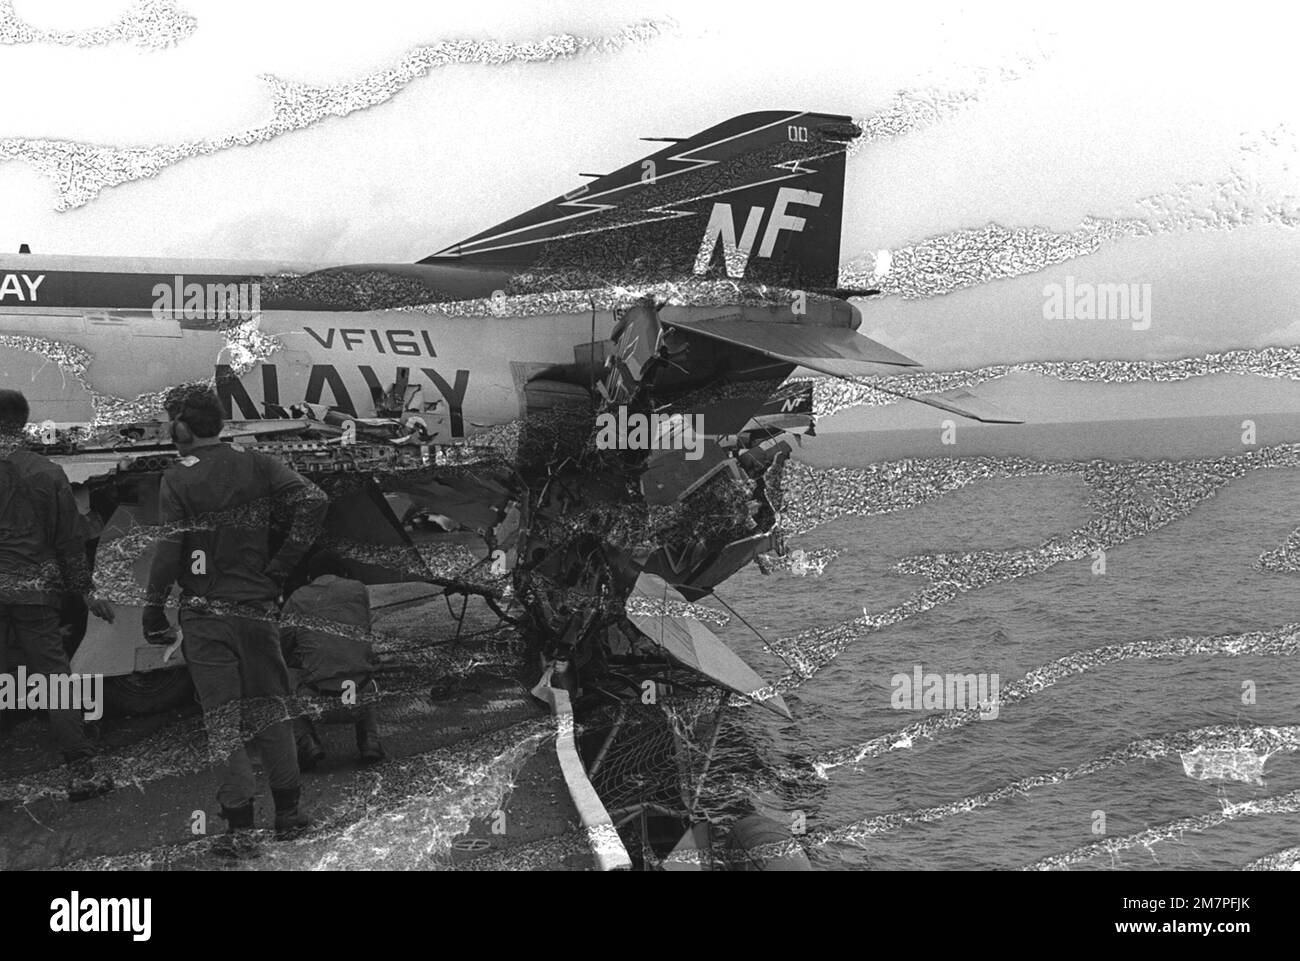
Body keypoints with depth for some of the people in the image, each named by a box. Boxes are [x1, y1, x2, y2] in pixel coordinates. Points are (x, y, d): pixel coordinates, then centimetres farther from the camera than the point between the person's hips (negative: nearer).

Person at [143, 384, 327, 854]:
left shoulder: (177, 480, -7)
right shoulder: (257, 466, 1)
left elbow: (169, 549, -14)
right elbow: (313, 502, -9)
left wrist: (154, 611, -6)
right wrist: (280, 568, -4)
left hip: (205, 614, -2)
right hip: (257, 607, 2)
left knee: (223, 719, 3)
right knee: (270, 708, 16)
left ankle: (240, 828, 2)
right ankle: (288, 811, 20)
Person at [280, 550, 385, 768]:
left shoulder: (297, 599, 10)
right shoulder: (359, 590, 15)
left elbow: (282, 649, 8)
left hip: (318, 700, -2)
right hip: (358, 699, 2)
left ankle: (307, 743, 1)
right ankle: (370, 741, 11)